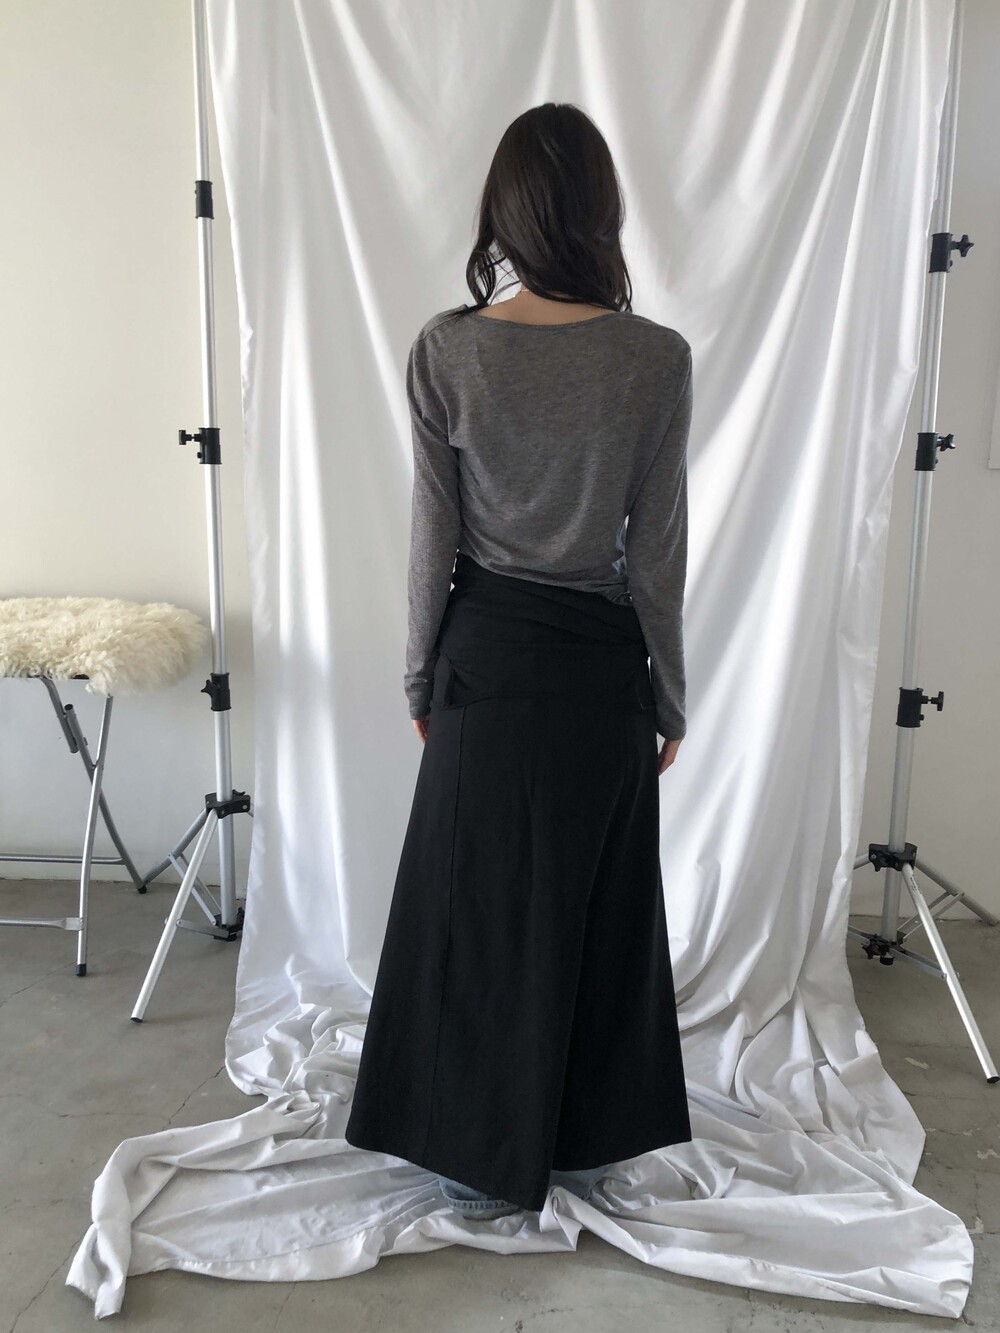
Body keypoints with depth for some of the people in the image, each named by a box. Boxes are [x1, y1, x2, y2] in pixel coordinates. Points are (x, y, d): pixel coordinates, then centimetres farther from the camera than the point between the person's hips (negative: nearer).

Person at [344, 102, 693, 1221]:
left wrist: (420, 677, 7)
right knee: (595, 902, 17)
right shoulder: (658, 359, -10)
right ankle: (586, 1139, 37)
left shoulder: (444, 350, -9)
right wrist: (669, 699, 5)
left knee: (475, 899, 15)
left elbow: (433, 540, -5)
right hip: (602, 664, 0)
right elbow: (658, 557, -7)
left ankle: (483, 1157, 32)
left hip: (486, 654, 0)